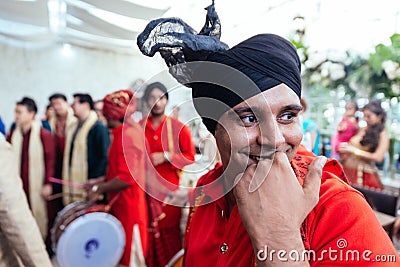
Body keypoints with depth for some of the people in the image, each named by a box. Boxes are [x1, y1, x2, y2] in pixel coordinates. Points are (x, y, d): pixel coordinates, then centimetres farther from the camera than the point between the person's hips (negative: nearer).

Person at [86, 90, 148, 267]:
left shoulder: (126, 135, -19)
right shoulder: (129, 131, 11)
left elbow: (127, 178, -25)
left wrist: (99, 189, -13)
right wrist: (99, 184, 11)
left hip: (128, 206, -9)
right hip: (122, 204, 9)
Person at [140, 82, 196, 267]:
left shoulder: (178, 128, 0)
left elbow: (190, 157, -1)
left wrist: (166, 157, -12)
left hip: (169, 189, -1)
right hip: (144, 189, 2)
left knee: (169, 234, 3)